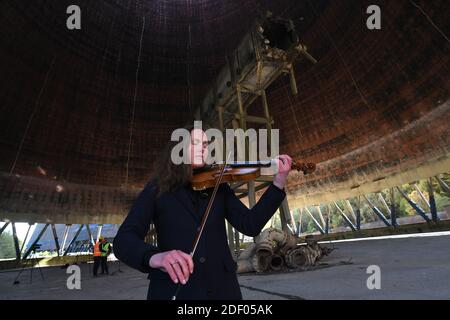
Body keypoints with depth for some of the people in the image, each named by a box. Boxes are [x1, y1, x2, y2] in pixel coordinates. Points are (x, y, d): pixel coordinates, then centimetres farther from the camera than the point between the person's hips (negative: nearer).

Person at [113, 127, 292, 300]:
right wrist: (153, 257, -32)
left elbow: (250, 226, -3)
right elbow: (123, 240, -10)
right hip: (172, 289, -2)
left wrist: (278, 183, -14)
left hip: (221, 287, 3)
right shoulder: (157, 188, 0)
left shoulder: (218, 187, 7)